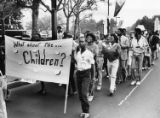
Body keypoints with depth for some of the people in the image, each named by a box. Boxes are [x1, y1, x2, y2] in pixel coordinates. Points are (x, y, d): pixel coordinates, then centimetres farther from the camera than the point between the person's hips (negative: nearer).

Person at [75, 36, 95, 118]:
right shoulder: (77, 53, 6)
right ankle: (84, 111, 24)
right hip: (78, 73, 5)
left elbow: (92, 65, -1)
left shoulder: (89, 53, -5)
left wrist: (93, 76, -1)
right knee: (80, 94, 9)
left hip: (86, 73, -5)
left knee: (84, 94, -13)